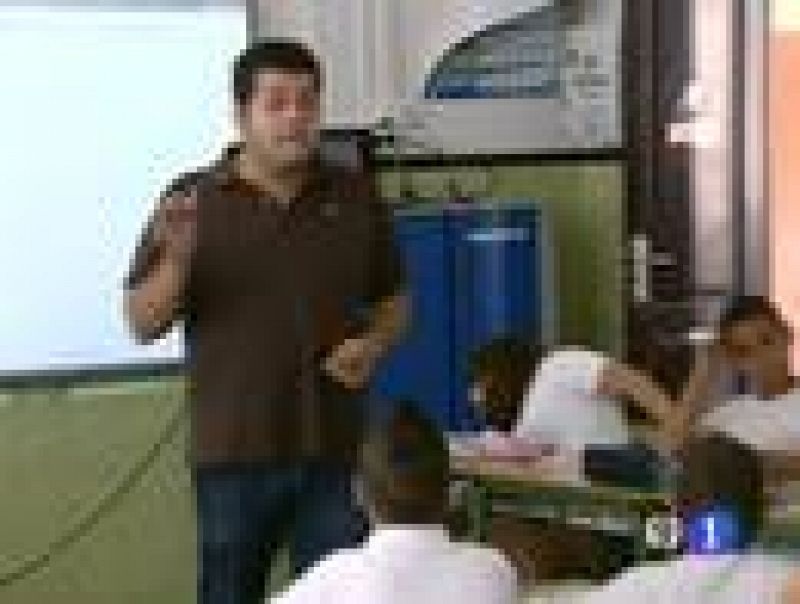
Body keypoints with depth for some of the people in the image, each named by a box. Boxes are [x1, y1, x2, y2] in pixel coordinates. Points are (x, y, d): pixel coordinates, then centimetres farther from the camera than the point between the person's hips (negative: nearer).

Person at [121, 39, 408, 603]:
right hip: (234, 453, -1)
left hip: (336, 452, 1)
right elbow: (144, 324, -3)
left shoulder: (357, 195, 5)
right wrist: (177, 255, -21)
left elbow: (395, 299, 14)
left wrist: (375, 344, -7)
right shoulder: (192, 199, -2)